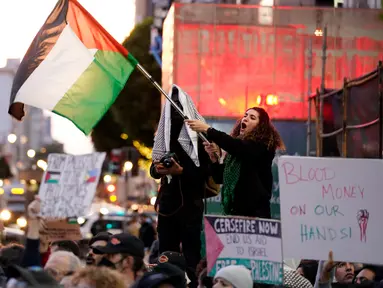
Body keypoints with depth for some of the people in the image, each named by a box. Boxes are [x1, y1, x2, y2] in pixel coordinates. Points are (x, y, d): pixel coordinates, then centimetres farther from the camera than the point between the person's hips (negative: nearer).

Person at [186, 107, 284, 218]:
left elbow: (238, 146, -24)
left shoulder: (262, 146, -5)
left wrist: (207, 130, -26)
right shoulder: (234, 150, 15)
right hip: (234, 211, 6)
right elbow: (220, 178, 17)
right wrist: (214, 158, -1)